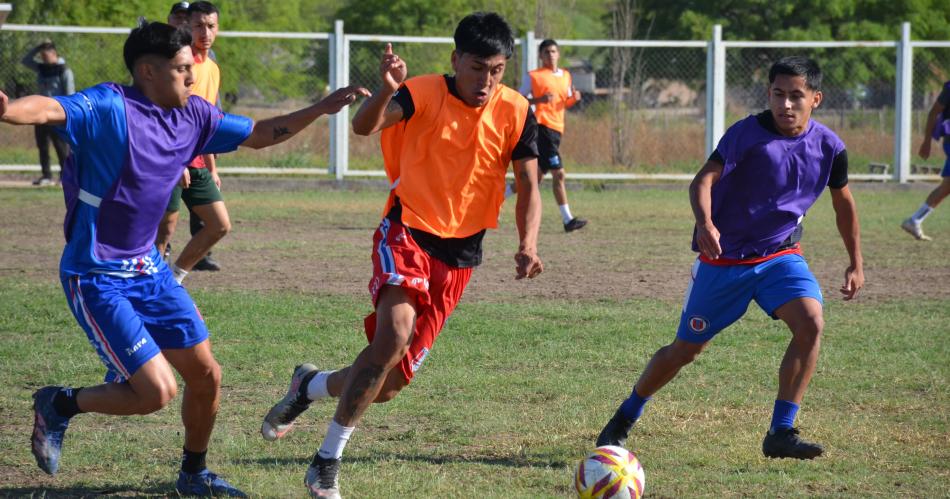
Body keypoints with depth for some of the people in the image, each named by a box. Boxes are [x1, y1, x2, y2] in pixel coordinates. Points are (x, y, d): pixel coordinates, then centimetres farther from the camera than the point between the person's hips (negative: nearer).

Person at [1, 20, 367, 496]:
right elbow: (50, 109, -39)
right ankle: (59, 405, 10)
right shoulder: (110, 107, -20)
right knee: (158, 390, -14)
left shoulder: (193, 115, 3)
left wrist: (322, 108, 15)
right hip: (96, 278, -8)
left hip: (148, 269, 8)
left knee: (205, 376, 11)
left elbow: (258, 135, 19)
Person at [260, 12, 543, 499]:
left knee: (388, 384, 3)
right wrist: (386, 92, -49)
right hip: (407, 232, -3)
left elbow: (528, 187, 0)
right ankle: (328, 459, -18)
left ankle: (309, 385, 36)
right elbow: (364, 126, -27)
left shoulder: (516, 112, -4)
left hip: (459, 254, 4)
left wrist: (527, 245, -18)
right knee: (395, 335, -31)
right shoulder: (424, 94, -11)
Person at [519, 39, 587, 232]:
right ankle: (568, 220, -11)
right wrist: (539, 100, -20)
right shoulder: (534, 76, -3)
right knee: (558, 173, -13)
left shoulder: (565, 75, 16)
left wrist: (574, 98, 1)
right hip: (543, 127, -8)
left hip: (557, 129, 8)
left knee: (536, 175, 12)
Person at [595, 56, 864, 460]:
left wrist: (856, 263, 15)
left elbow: (843, 202, 11)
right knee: (686, 349, 6)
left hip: (781, 254, 3)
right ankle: (624, 419, 31)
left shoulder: (829, 147, -6)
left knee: (811, 323, -24)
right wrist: (705, 224, -49)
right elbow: (704, 180, -29)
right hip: (724, 257, -3)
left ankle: (781, 433, -17)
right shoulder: (747, 133, -19)